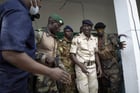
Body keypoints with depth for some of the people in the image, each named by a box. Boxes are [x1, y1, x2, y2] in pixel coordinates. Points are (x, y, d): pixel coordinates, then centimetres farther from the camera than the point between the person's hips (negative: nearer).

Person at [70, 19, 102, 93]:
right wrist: (81, 66, -16)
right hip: (81, 67, -5)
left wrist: (99, 66, 9)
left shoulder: (95, 39, 9)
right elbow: (72, 55, -7)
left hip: (93, 67, 5)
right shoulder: (76, 39, -7)